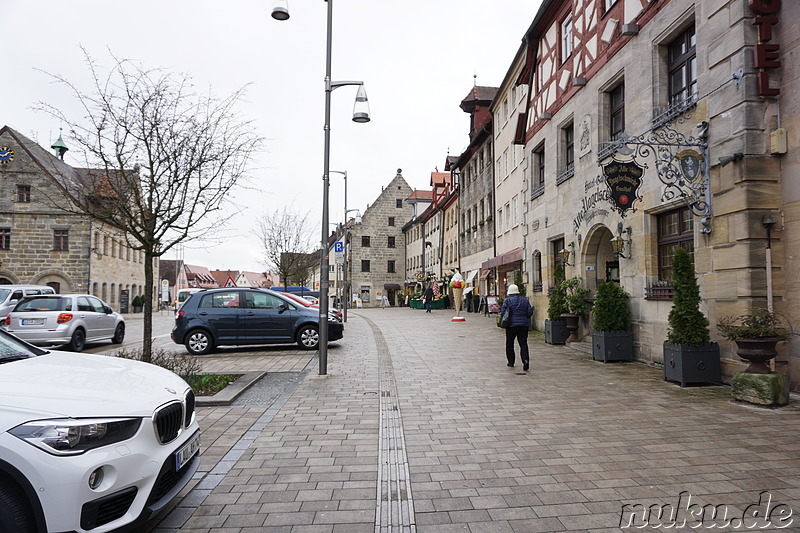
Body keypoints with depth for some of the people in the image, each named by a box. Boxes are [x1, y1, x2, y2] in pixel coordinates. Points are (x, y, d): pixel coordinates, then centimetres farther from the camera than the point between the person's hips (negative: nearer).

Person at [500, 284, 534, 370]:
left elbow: (502, 313, -11)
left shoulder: (507, 300, -5)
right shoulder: (525, 300, 6)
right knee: (523, 344, 2)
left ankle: (511, 362, 17)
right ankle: (525, 360, -17)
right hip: (523, 325, 2)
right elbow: (530, 312, 4)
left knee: (509, 344, 12)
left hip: (511, 325, -2)